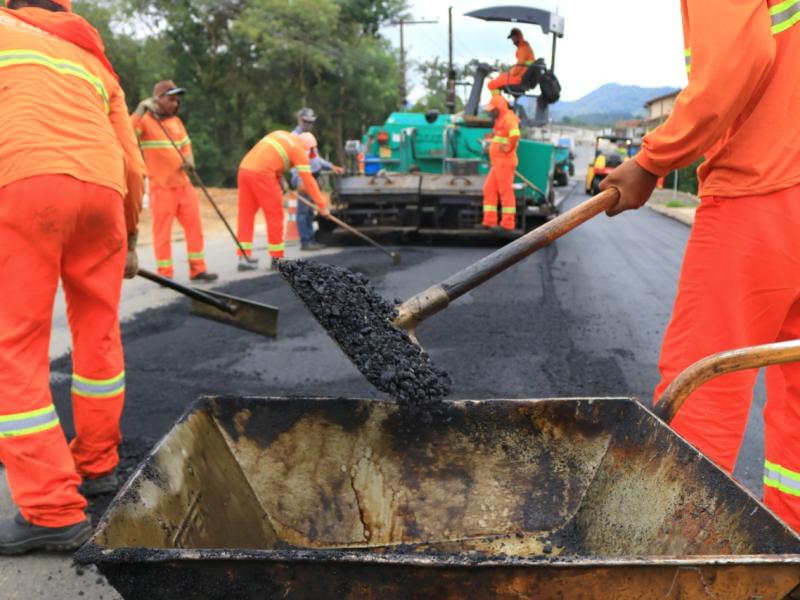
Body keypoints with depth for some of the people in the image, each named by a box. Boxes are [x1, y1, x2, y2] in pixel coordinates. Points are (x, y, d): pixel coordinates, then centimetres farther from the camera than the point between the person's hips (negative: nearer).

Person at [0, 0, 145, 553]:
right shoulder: (96, 65, 29)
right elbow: (133, 166, 23)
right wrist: (130, 238, 32)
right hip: (103, 188, 4)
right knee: (98, 330, 17)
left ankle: (53, 509, -3)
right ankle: (96, 463, 27)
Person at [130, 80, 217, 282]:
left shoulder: (176, 121, 13)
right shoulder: (145, 120, -6)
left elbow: (186, 144, 21)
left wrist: (189, 160, 2)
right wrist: (141, 109, -26)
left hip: (183, 183, 6)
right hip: (161, 186, -6)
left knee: (195, 226, 7)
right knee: (162, 231, -2)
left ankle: (197, 269, 15)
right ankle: (165, 274, 7)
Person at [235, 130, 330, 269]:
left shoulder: (280, 135, 22)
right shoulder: (298, 149, 3)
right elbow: (308, 179, -1)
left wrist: (280, 178, 25)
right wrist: (322, 204, 2)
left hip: (244, 168, 7)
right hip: (261, 173, -7)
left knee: (246, 215, 10)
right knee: (275, 215, 5)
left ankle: (243, 258, 9)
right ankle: (277, 258, 12)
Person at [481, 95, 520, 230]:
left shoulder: (509, 118, -13)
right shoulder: (500, 120, 19)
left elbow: (515, 136, -32)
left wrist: (507, 149, -20)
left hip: (505, 163, -10)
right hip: (497, 163, 10)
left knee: (506, 192, -6)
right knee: (489, 190, 9)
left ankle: (508, 223, -2)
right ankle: (489, 221, 12)